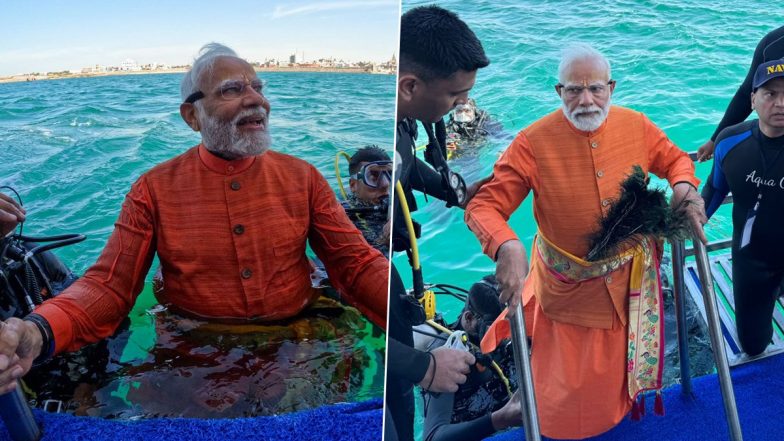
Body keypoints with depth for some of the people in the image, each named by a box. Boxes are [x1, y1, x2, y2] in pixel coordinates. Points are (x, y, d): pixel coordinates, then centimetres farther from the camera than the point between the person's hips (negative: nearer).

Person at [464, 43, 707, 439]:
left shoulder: (636, 126, -8)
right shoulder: (534, 142, -21)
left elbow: (675, 158, 10)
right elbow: (484, 206, -22)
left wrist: (684, 186, -13)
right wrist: (506, 246, -42)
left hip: (630, 280, 4)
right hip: (568, 286, -3)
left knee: (618, 368, 24)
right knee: (567, 383, 12)